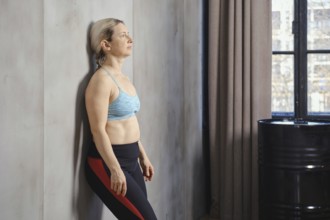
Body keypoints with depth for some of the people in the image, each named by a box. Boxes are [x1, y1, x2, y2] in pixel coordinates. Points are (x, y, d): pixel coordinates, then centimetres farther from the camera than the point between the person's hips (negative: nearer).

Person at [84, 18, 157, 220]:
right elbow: (98, 130, -19)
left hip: (130, 160, 9)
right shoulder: (102, 79, -14)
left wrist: (143, 157, 21)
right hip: (107, 162, -9)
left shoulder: (123, 78, 13)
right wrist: (115, 170, -22)